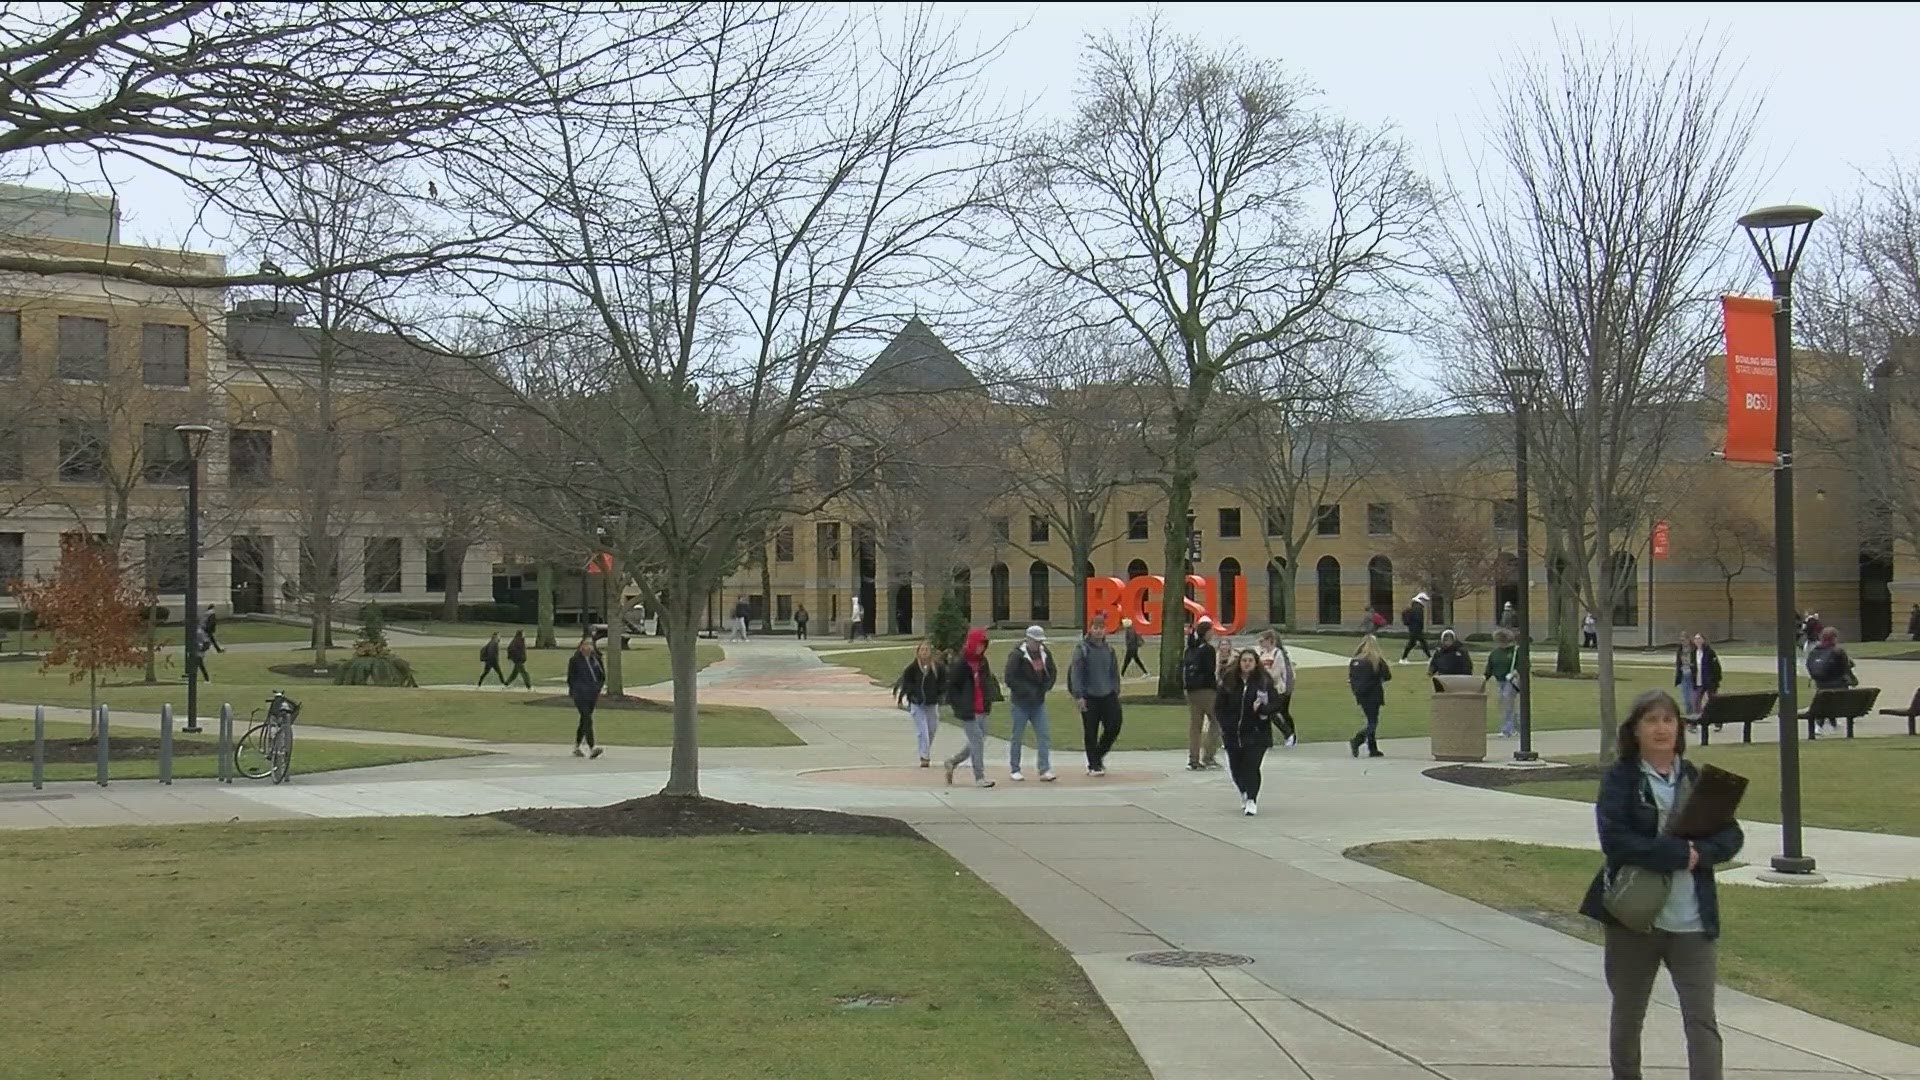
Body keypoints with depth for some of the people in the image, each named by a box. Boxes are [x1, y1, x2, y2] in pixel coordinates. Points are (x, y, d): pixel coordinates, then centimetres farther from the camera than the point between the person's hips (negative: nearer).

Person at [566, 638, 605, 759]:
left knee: (584, 720, 15)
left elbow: (602, 676, 16)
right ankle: (592, 748, -25)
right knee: (587, 720, -17)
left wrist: (597, 689, 6)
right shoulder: (575, 660, -3)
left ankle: (576, 747, 29)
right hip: (580, 694, -5)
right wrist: (575, 692, -5)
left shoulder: (596, 659, 9)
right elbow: (570, 678, 1)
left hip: (592, 694, 5)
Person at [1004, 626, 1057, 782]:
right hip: (1021, 703, -5)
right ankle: (1014, 770, 15)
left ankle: (1045, 770, 0)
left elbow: (1053, 672, 15)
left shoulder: (1045, 654, 5)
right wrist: (1027, 691, -19)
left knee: (1044, 736, -2)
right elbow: (1010, 679, -16)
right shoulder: (1017, 655, -13)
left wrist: (1046, 687, -3)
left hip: (1038, 702, 5)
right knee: (1017, 737, 4)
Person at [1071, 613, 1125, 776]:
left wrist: (1116, 692, 9)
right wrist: (1078, 696, -15)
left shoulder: (1109, 648, 10)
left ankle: (1099, 755, 24)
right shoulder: (1082, 649, -5)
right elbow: (1075, 674, -9)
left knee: (1114, 727, 0)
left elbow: (1114, 672, 16)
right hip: (1089, 697, -4)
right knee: (1090, 733, 1)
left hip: (1108, 696, 4)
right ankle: (1094, 765, 12)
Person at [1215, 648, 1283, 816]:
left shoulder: (1265, 682, -3)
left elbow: (1277, 704, -3)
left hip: (1256, 733, -3)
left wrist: (1262, 709, -22)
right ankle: (1245, 794, 35)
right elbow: (1219, 706, 7)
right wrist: (1225, 725, -3)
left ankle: (1251, 800, -6)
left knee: (1252, 767, -14)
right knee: (1236, 768, 9)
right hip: (1233, 733, 3)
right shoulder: (1229, 682, 2)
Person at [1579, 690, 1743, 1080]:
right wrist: (1678, 853, -20)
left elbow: (1732, 836, 3)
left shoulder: (1696, 778, 8)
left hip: (1692, 919, 1)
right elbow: (1614, 840, -15)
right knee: (1628, 1014, 14)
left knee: (1702, 1019, -4)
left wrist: (1700, 852, -17)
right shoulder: (1619, 779, -2)